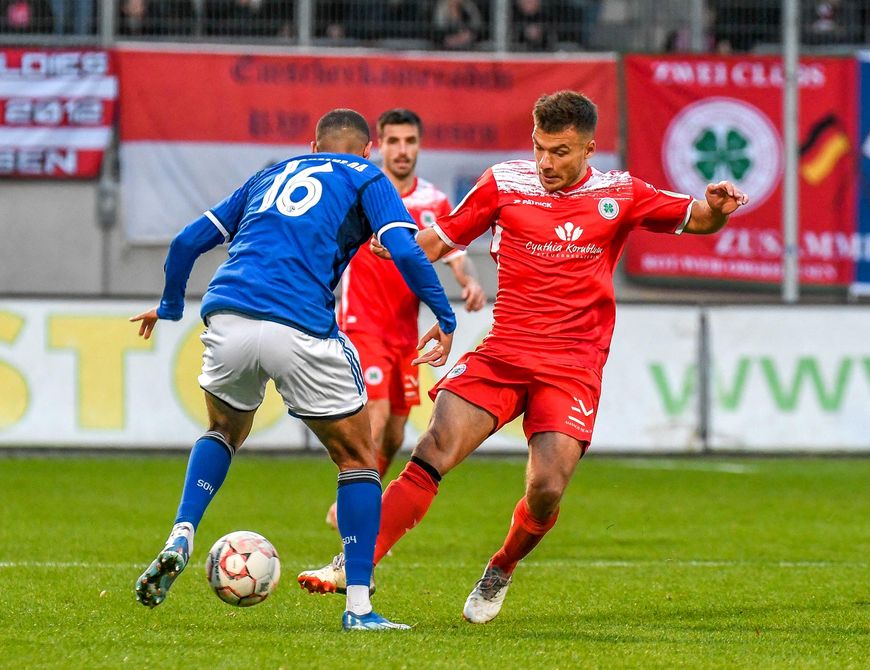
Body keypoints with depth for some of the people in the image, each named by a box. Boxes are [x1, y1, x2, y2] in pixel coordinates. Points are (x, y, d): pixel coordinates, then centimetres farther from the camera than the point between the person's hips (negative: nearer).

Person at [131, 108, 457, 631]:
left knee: (224, 432, 33)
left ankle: (180, 539, 10)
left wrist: (170, 306, 43)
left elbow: (188, 242, 28)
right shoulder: (365, 177, 15)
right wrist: (446, 320, 9)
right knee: (358, 460, 13)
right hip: (301, 329, -4)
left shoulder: (273, 174, 28)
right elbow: (405, 252, -2)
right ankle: (359, 605, 5)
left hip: (227, 321, 4)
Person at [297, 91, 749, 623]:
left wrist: (717, 208, -15)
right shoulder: (505, 183, 4)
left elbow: (697, 220, 8)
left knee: (546, 491, -15)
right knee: (433, 454, -17)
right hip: (502, 354, 1)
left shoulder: (618, 196, 4)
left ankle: (501, 572, 17)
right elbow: (440, 239, 12)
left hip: (572, 369, -1)